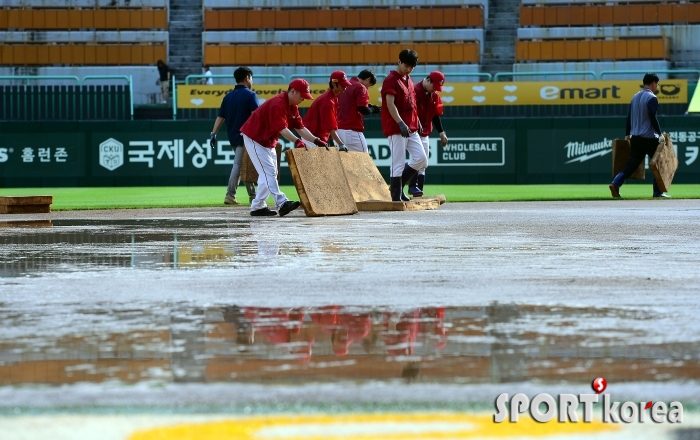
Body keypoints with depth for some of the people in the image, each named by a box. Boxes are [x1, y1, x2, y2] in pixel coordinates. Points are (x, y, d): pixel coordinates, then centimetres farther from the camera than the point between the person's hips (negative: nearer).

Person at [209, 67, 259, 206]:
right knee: (239, 165, -6)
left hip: (232, 137, 7)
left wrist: (213, 133, 4)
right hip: (245, 136, -7)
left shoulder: (228, 96, 12)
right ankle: (230, 196, -10)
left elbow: (220, 117, 7)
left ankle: (252, 195, 14)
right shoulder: (250, 95, -7)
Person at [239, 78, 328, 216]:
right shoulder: (277, 104, -27)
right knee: (268, 171, -16)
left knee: (269, 173, 11)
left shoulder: (292, 107, 3)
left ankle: (257, 206, 15)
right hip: (254, 138, -11)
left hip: (268, 141, 11)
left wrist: (316, 140, -9)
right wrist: (297, 141, -46)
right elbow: (282, 129, -34)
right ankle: (282, 203, -26)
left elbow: (300, 127, 2)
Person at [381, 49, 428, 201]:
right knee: (398, 162, -8)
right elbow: (390, 104, -18)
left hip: (411, 128, 9)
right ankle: (396, 197, -4)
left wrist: (417, 120, 17)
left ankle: (397, 186, 17)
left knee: (421, 158, 6)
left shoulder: (408, 79, 17)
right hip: (396, 128, -9)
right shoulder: (391, 80, -10)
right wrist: (401, 123, -27)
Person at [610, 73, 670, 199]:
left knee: (632, 163, 6)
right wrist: (660, 134, -16)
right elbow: (653, 118, -18)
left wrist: (628, 135, 22)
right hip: (649, 138, -7)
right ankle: (658, 192, 4)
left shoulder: (635, 97, 14)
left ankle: (615, 184, -12)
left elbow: (629, 117, 17)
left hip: (635, 138, 7)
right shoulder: (652, 98, -10)